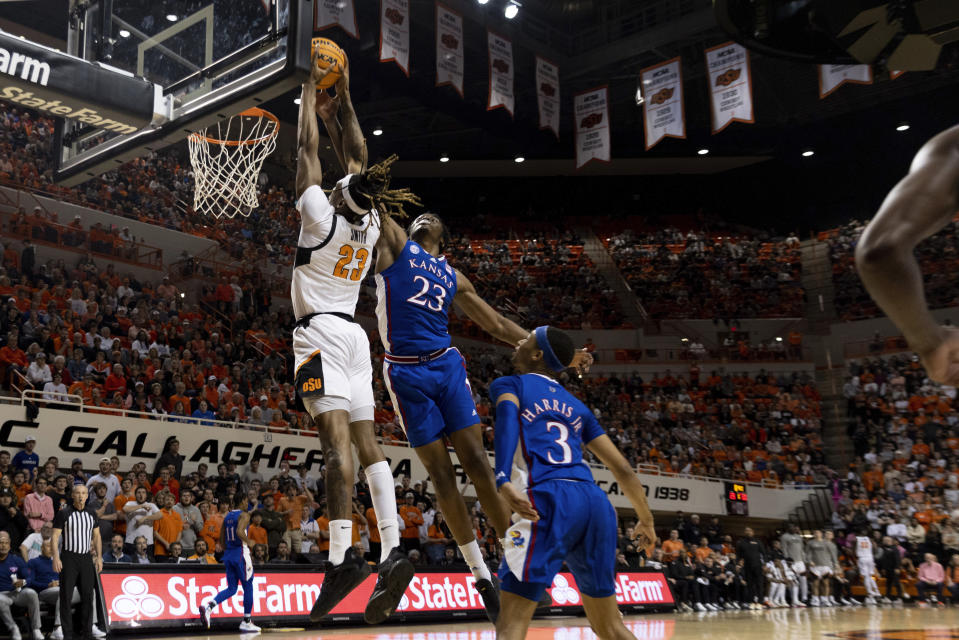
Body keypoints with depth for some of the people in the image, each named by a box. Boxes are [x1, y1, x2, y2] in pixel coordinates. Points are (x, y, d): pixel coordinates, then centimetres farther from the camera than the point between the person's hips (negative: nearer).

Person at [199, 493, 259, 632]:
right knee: (248, 587, 5)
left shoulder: (227, 516, 14)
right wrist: (249, 542, -10)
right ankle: (246, 622, 10)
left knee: (231, 589, 10)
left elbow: (221, 540, 16)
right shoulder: (244, 515, -8)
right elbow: (240, 532, -26)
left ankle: (208, 606, -14)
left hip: (228, 554, 7)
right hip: (240, 553, -7)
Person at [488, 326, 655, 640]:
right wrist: (646, 519, 39)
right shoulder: (577, 406, 29)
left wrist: (504, 480, -26)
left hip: (549, 500, -6)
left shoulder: (509, 384, 14)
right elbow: (622, 468, 26)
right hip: (597, 502, 6)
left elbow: (507, 417, -11)